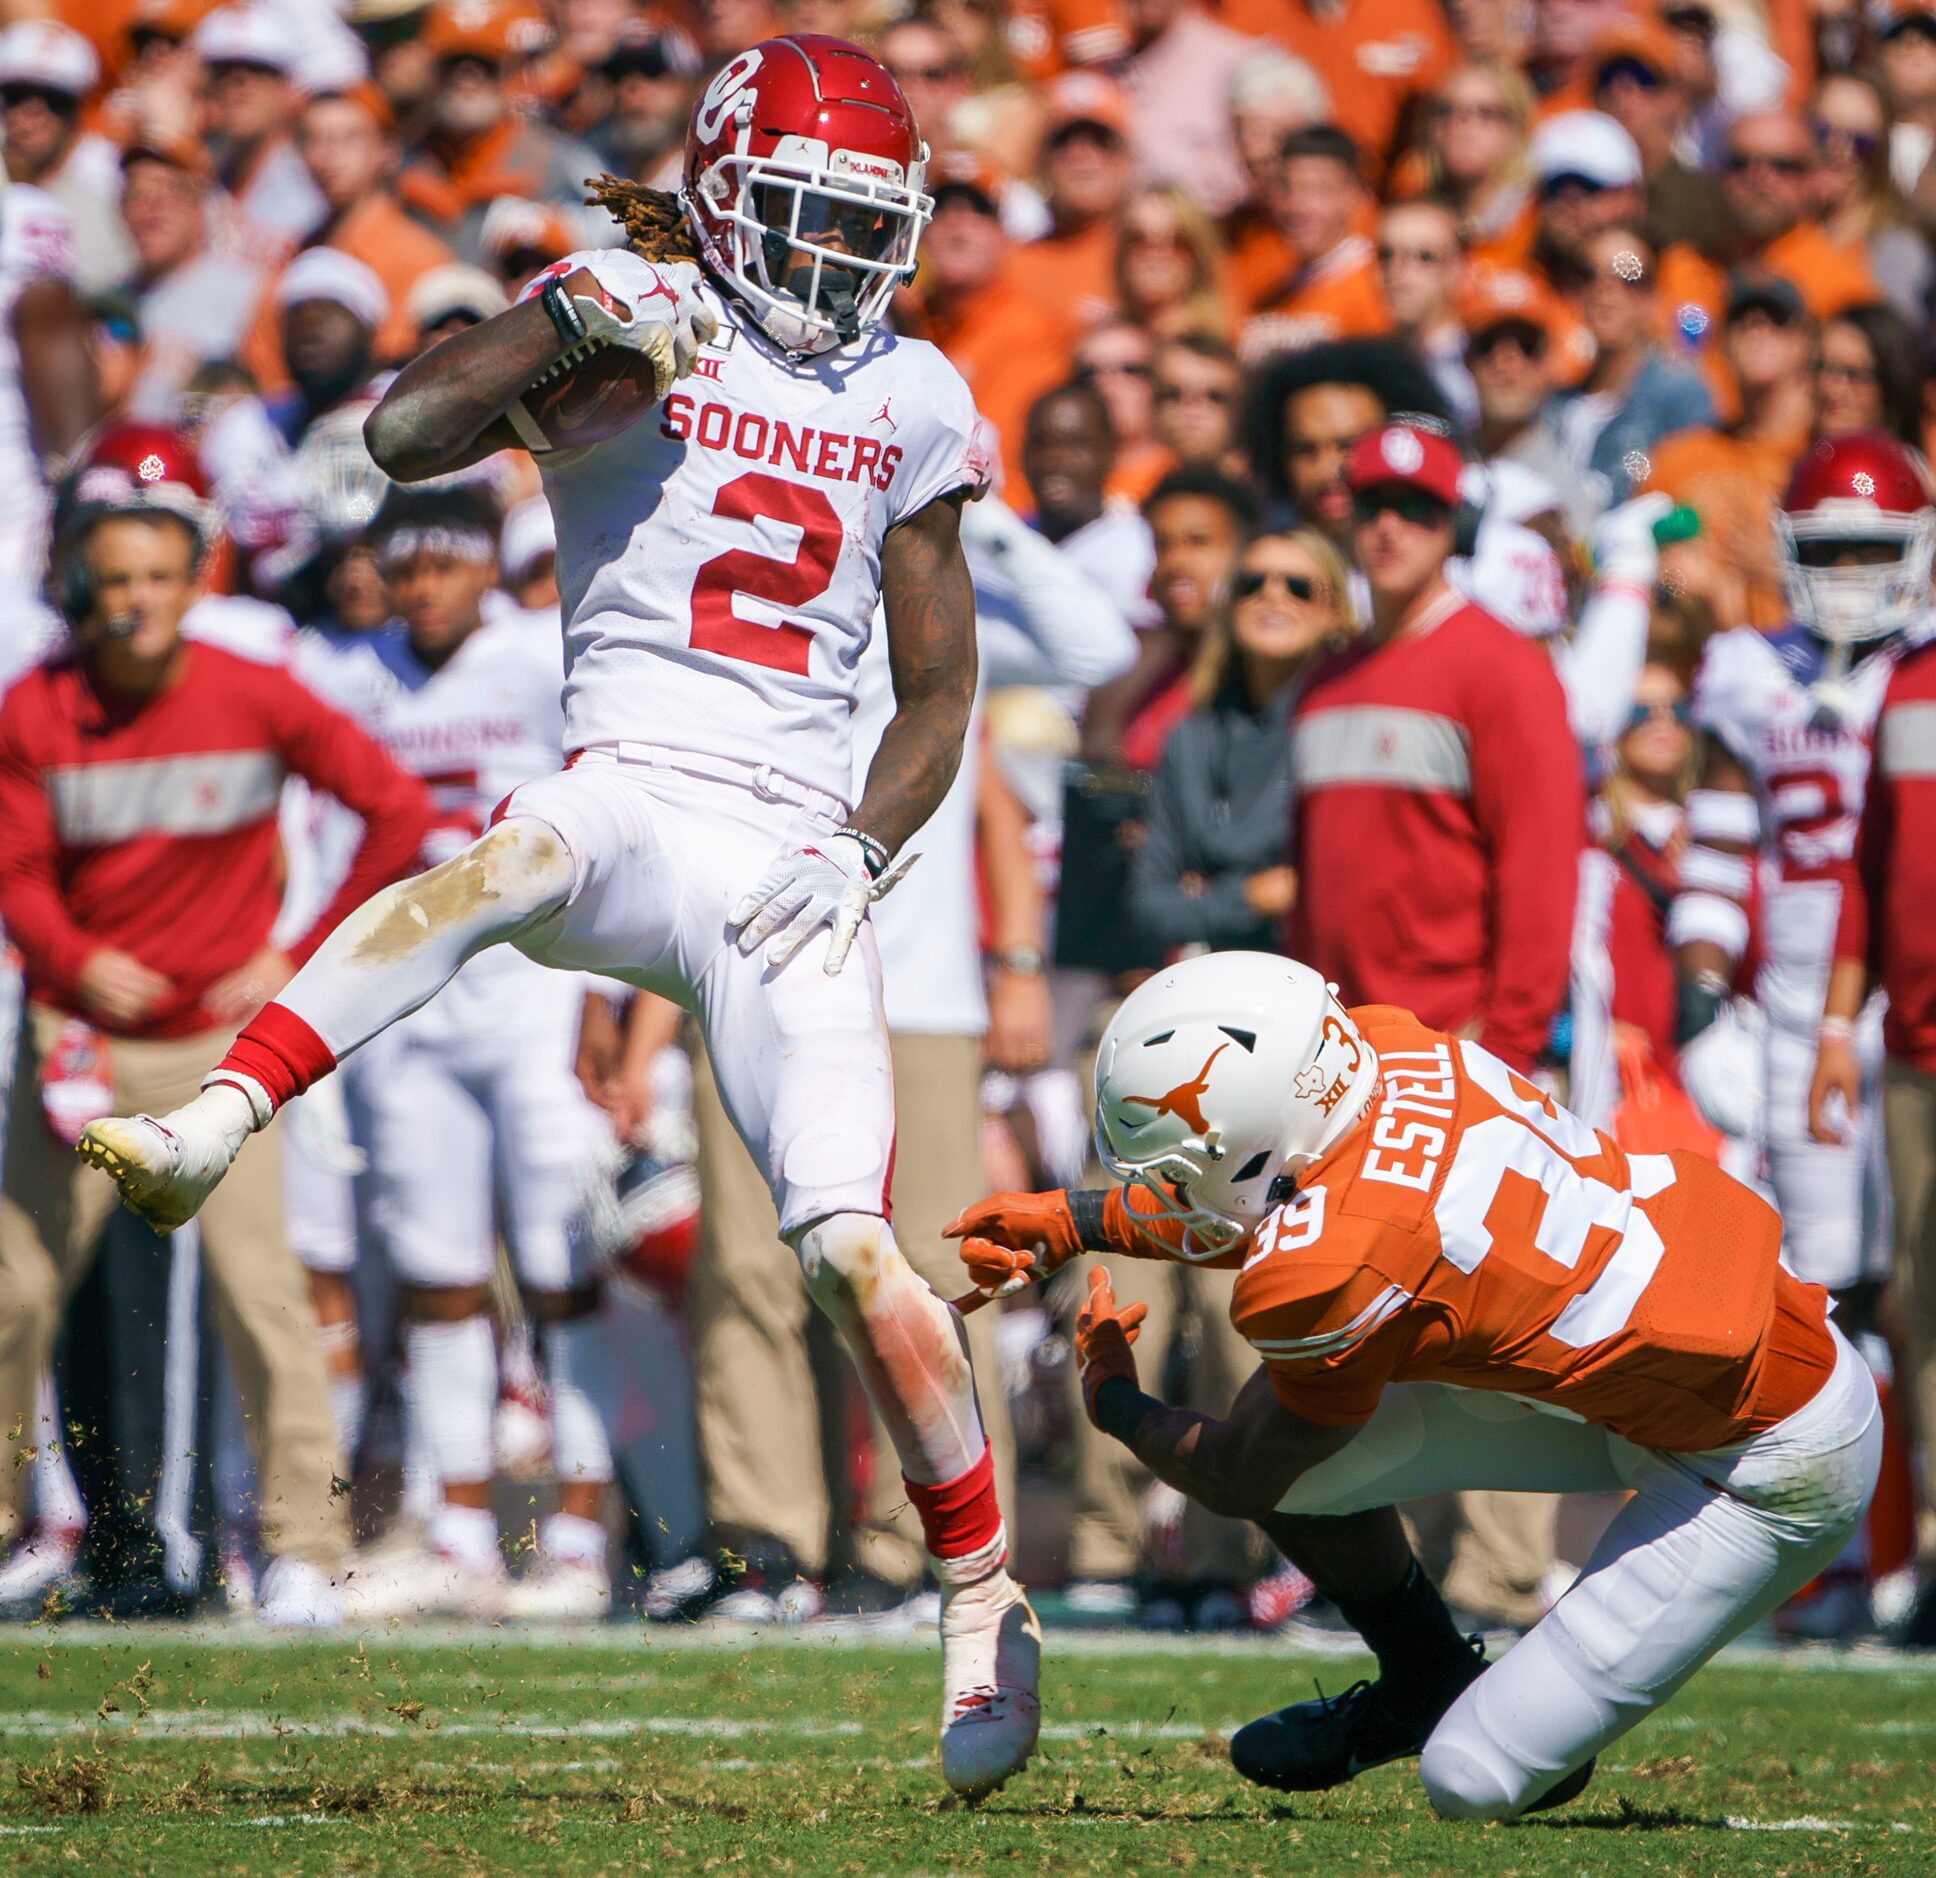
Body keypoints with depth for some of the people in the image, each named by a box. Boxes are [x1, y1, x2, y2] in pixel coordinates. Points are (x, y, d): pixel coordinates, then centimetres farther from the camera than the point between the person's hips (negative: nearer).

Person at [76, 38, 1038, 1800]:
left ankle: (988, 1600, 2)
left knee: (853, 1251, -10)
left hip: (790, 855, 2)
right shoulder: (632, 311, 6)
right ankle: (210, 1129, -45)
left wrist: (865, 851, 1)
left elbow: (940, 692, 18)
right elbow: (402, 438, -9)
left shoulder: (908, 401, 15)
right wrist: (566, 318, -21)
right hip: (631, 802, -2)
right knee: (504, 860, -40)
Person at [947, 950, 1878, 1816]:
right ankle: (1425, 1686, 29)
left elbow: (1236, 1481, -5)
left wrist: (1113, 1403, 13)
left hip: (1778, 1468, -9)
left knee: (1476, 1783, -12)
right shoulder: (1379, 1044, -8)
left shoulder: (1330, 1280, -28)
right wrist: (1068, 1221, 20)